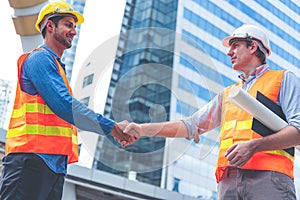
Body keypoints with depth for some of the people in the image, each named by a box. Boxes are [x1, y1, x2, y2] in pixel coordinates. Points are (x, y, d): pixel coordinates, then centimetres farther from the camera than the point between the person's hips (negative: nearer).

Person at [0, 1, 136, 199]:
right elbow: (64, 105, -17)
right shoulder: (40, 58, -4)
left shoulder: (55, 65, 26)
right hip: (33, 158, -9)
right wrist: (112, 127, -16)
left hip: (54, 163, 10)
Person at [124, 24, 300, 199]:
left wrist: (254, 145, -17)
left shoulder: (284, 79, 12)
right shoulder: (227, 94, 29)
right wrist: (143, 129, 11)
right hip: (228, 181, 5)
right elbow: (192, 125, 21)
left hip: (268, 176, -4)